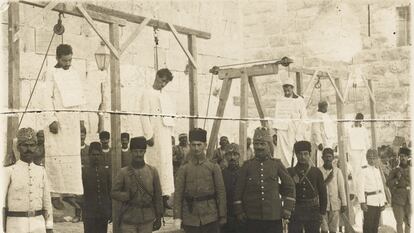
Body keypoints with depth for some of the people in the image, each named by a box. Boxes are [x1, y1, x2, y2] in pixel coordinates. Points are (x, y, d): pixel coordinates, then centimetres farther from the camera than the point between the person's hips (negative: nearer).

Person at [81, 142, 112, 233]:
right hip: (89, 212, -3)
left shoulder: (106, 170, 7)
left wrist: (111, 211, 8)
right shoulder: (84, 170, -3)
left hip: (104, 213, 3)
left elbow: (110, 191, 9)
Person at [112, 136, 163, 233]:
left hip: (147, 220, 1)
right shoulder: (124, 172, -1)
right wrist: (128, 196, -16)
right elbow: (114, 193, 1)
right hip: (128, 219, -1)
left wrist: (158, 217, 6)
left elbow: (158, 196, 7)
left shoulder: (152, 171, 4)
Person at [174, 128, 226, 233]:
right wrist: (177, 217, -7)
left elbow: (221, 192, 3)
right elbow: (178, 194, 1)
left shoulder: (214, 167, 4)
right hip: (190, 219, 1)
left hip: (210, 217, -1)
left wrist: (222, 216, -1)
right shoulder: (184, 169, 4)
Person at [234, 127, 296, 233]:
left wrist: (287, 207, 3)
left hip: (274, 217, 0)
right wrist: (239, 211, 2)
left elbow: (289, 186, 10)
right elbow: (239, 190, 6)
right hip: (252, 218, 0)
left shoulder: (277, 164, 4)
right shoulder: (247, 165, 4)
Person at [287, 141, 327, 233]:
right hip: (295, 213, -1)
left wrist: (322, 212, 3)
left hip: (313, 212, 1)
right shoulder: (290, 172, 4)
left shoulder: (316, 172, 6)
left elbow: (323, 193, 7)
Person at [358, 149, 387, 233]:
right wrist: (362, 202, -18)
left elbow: (381, 187, 17)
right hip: (369, 202, -6)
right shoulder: (363, 170, -6)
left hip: (379, 202, 6)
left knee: (376, 224, 10)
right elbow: (361, 187, -11)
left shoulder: (377, 170, 14)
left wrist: (384, 201, 13)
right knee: (368, 225, -6)